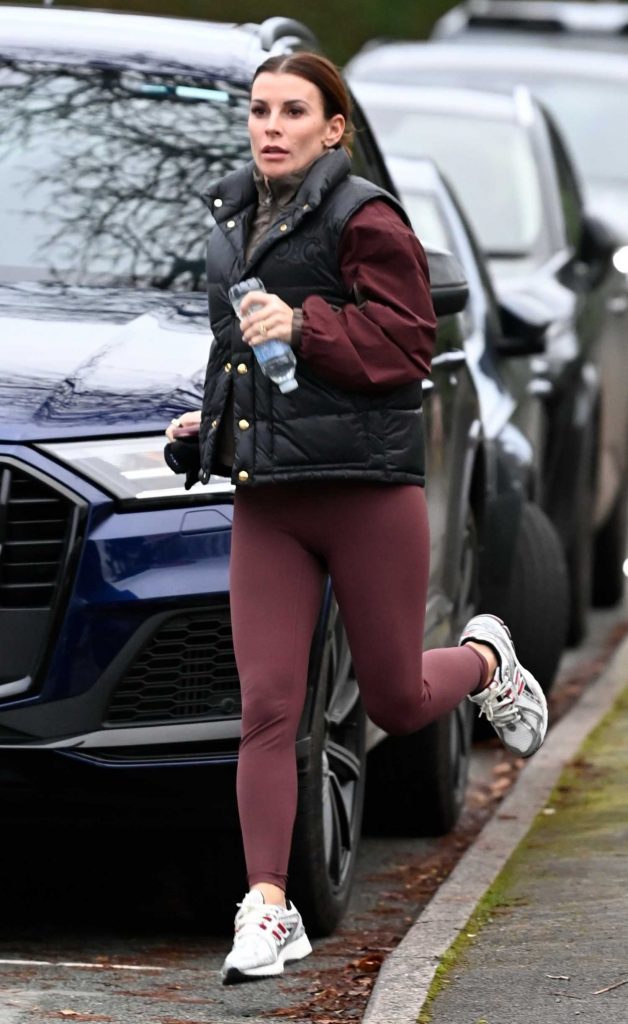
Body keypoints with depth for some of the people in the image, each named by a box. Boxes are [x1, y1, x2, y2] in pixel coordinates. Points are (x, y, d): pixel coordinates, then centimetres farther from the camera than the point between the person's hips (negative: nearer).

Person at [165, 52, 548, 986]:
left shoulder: (363, 218, -9)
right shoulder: (236, 224, 13)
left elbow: (406, 342, -15)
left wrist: (304, 326, -26)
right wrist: (212, 418, 15)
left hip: (368, 487, -5)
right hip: (266, 500, 5)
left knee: (396, 704, 8)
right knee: (267, 706, -4)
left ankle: (486, 660, 42)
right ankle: (268, 910, -1)